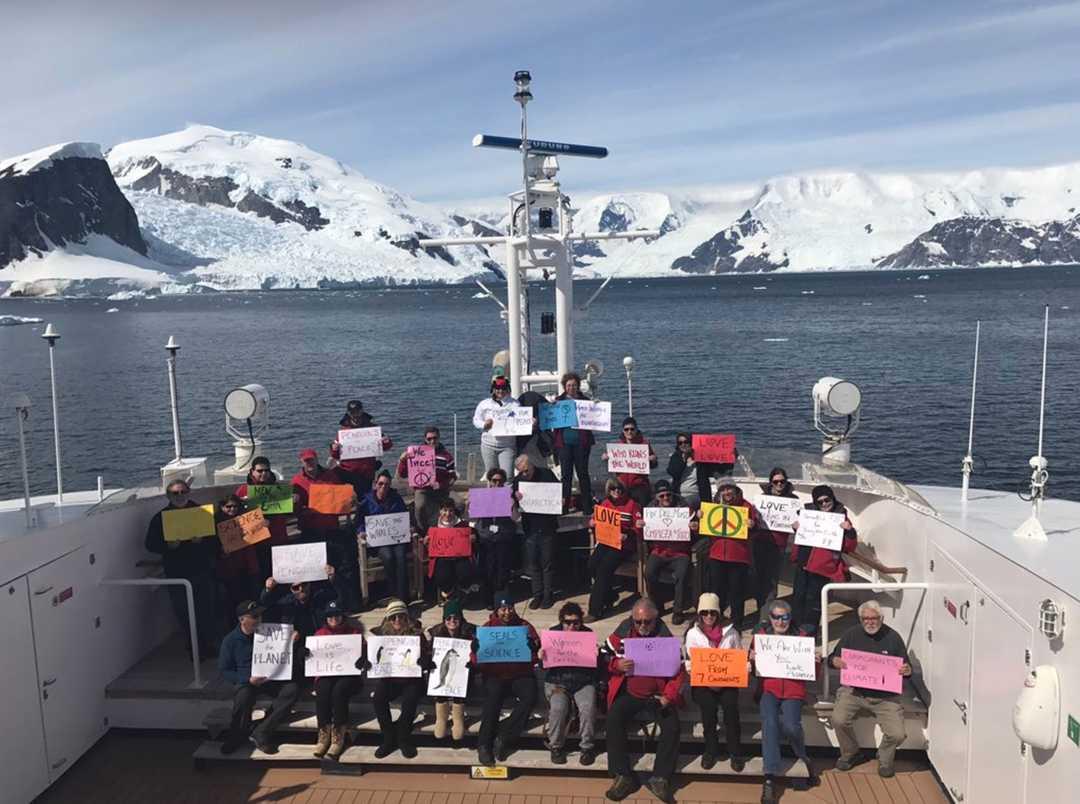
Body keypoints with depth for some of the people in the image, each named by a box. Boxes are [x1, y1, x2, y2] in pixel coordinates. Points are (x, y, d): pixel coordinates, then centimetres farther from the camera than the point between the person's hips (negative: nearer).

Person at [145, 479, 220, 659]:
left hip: (202, 569, 0)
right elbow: (151, 545, 2)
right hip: (176, 572, 0)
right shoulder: (160, 517, 4)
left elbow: (215, 537, 4)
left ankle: (210, 644, 16)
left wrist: (202, 540, -16)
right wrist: (168, 545, -16)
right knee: (183, 612, 2)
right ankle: (194, 646, 17)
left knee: (208, 608, 0)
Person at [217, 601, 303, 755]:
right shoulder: (230, 640, -2)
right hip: (247, 681, -2)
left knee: (293, 688, -27)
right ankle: (238, 736, -9)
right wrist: (248, 680, -17)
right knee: (243, 697, -37)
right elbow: (224, 670, -1)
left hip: (273, 678, 3)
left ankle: (261, 733, -24)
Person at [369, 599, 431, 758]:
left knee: (409, 700, -31)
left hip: (411, 678, -2)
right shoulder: (382, 633, 9)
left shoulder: (416, 633, 2)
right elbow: (373, 656, 8)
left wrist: (424, 660, -24)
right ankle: (389, 739, -10)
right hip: (388, 678, 2)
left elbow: (427, 657, -1)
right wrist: (369, 660, -15)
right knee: (378, 698, -27)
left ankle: (404, 739, -7)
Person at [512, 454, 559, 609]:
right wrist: (516, 497, -17)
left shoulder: (546, 474, -6)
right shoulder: (517, 480, 2)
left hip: (547, 525, -3)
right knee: (533, 563, 8)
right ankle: (537, 594, 20)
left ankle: (548, 594, 17)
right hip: (530, 525, 3)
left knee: (547, 562, 5)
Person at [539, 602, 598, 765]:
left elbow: (595, 664, 7)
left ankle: (588, 747, -6)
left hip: (583, 681, 0)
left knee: (588, 707, -27)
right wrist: (541, 657, -16)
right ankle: (556, 747, -5)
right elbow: (545, 664, 7)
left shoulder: (588, 633, 6)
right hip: (557, 680, 0)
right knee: (558, 707, -28)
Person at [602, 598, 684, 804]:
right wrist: (617, 665, -18)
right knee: (613, 721, -23)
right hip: (627, 694, 0)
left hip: (657, 695, 0)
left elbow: (678, 671, -3)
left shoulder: (666, 637, -4)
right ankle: (623, 777, -14)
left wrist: (668, 696, -17)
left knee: (672, 725, -21)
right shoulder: (622, 633, -1)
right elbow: (604, 657, 4)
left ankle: (660, 779, -9)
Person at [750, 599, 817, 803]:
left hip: (793, 689, 0)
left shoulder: (801, 635, 6)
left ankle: (803, 759, 14)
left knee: (790, 726, -20)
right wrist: (751, 659, -14)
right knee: (769, 723, -22)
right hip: (768, 688, 0)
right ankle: (770, 779, -17)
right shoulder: (760, 635, 6)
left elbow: (813, 672, 8)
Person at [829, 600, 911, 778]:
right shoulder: (851, 634, 4)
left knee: (897, 735, -17)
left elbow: (906, 668, 8)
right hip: (854, 691, 0)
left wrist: (907, 671, -17)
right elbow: (832, 658, 9)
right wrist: (835, 661, -15)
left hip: (885, 696, 0)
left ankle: (884, 759, 20)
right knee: (838, 720, -23)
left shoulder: (893, 637, 1)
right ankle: (849, 754, 9)